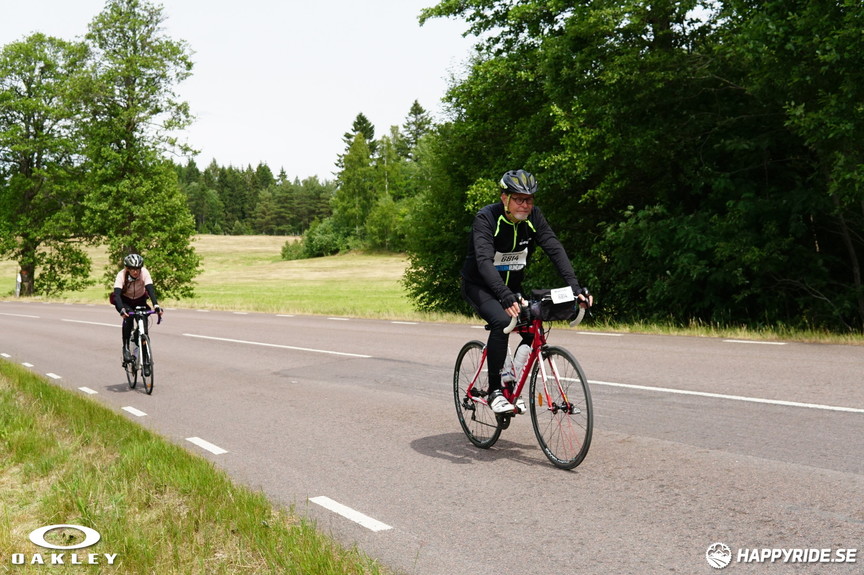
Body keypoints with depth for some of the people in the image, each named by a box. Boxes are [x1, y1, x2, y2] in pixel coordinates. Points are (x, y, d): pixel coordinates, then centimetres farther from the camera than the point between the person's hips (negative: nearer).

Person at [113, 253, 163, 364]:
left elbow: (150, 289, -36)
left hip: (140, 300, 2)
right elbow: (117, 294, -40)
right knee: (129, 315, -33)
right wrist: (121, 309, -58)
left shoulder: (144, 272, -26)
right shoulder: (122, 275, -29)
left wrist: (156, 305, -54)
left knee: (143, 321, -21)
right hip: (125, 301, -2)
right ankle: (126, 348, -25)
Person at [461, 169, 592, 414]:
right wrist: (504, 296, -53)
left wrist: (575, 286, -33)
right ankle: (494, 391, -19)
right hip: (479, 285, -5)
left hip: (511, 287, 5)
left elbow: (555, 249, -19)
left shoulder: (533, 216, -11)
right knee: (502, 322, -32)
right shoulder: (486, 218, -25)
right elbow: (484, 260, -38)